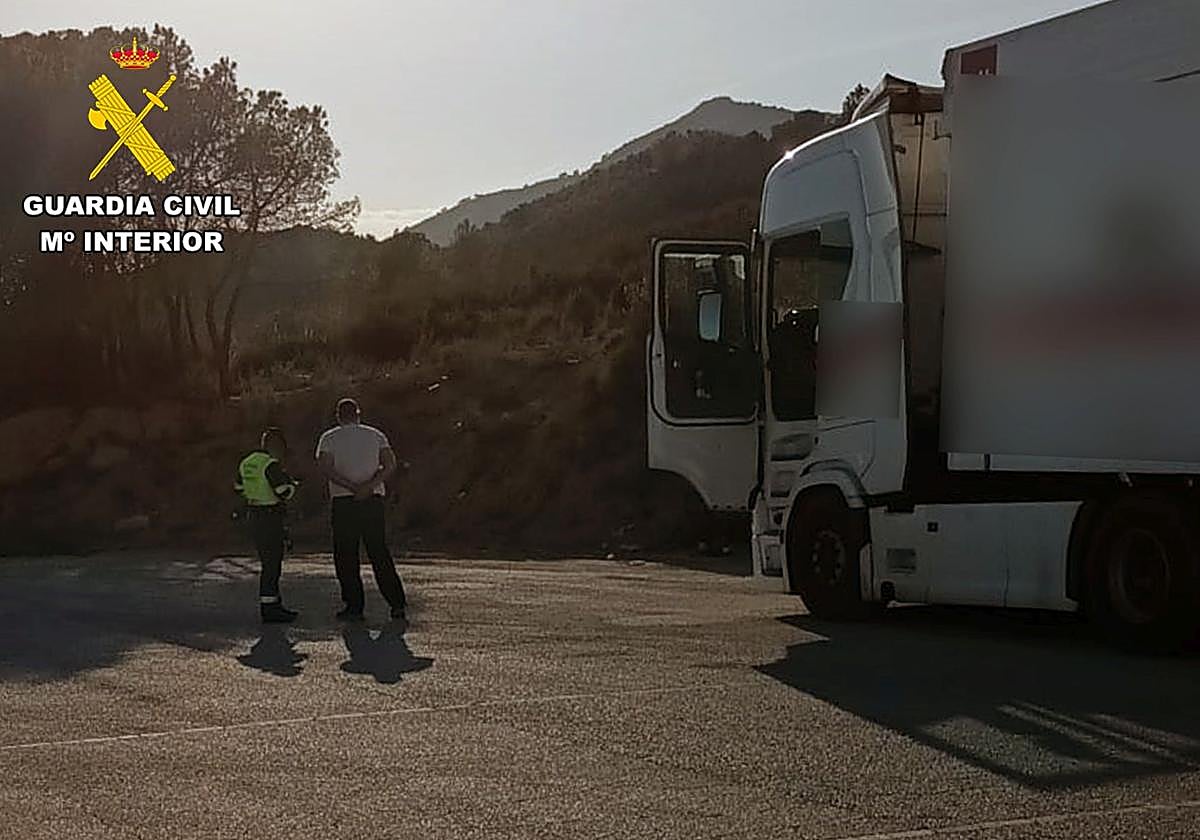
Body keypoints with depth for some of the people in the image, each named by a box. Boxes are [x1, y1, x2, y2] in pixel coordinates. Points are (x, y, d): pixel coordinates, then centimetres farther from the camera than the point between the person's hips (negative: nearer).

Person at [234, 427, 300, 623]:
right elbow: (284, 491, -22)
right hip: (271, 518, -9)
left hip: (254, 516, 9)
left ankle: (275, 604, 23)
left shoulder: (246, 463, 11)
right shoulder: (271, 464, -17)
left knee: (271, 563, 17)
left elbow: (239, 487, 22)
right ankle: (268, 609, -3)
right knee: (271, 565, -5)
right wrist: (289, 480, -3)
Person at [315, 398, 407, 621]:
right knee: (380, 553, 7)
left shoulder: (329, 438, 5)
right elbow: (390, 465, -4)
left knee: (346, 556, 4)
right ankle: (397, 604, 4)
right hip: (373, 500, 2)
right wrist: (369, 485, -12)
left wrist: (351, 487, -14)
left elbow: (324, 467, -10)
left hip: (343, 502, -2)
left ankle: (354, 607, 2)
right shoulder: (376, 435, 10)